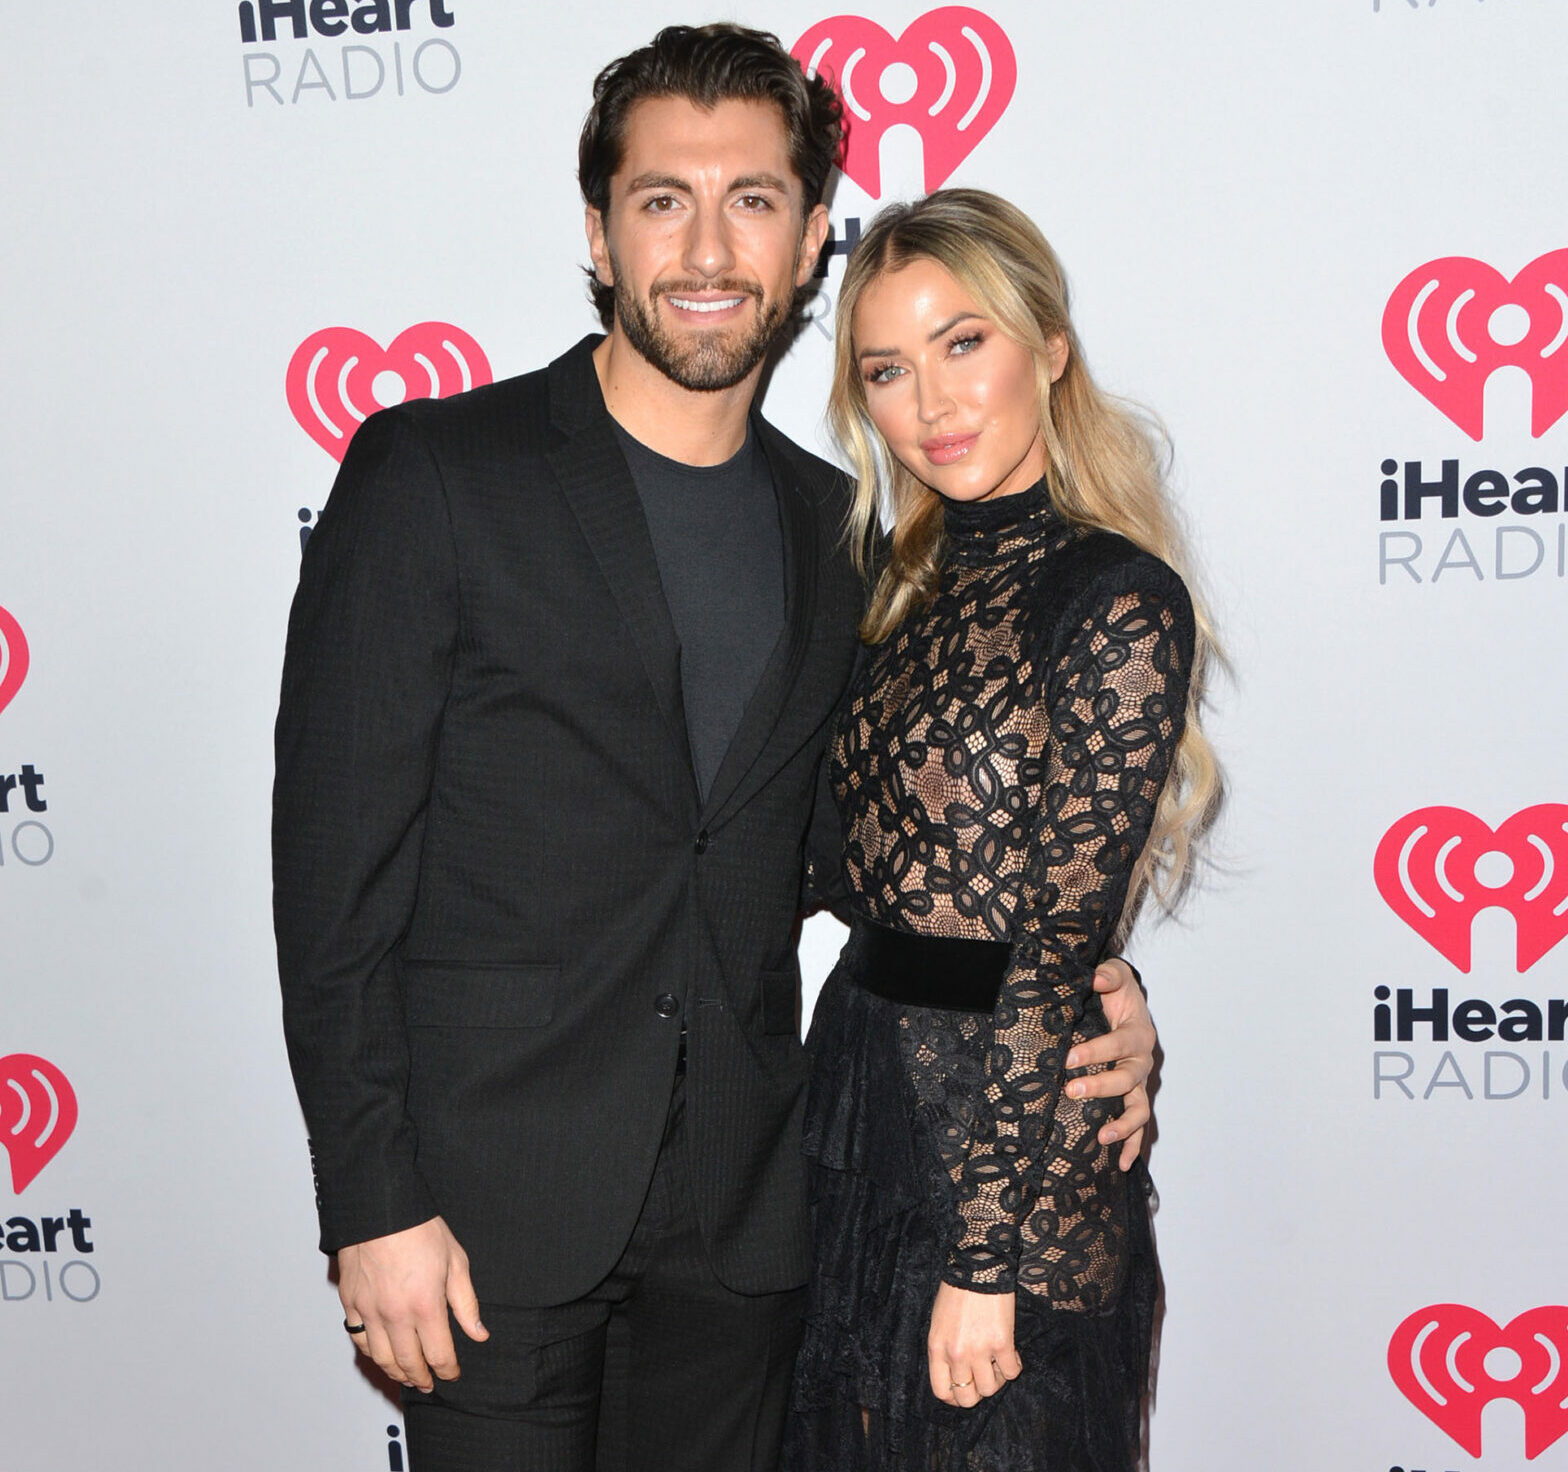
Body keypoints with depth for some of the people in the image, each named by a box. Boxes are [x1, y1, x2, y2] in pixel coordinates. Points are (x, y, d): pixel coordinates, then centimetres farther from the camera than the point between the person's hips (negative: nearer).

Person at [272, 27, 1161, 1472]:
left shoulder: (834, 527, 7)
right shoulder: (430, 473, -7)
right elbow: (336, 862, -9)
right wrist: (375, 1204, -12)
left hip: (742, 1217, 4)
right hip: (495, 1203, -4)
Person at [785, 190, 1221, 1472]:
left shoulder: (1118, 601, -17)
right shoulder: (917, 582, 7)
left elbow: (1060, 951, -18)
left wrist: (983, 1259, -17)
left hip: (1011, 1141, -7)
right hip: (861, 1103, 7)